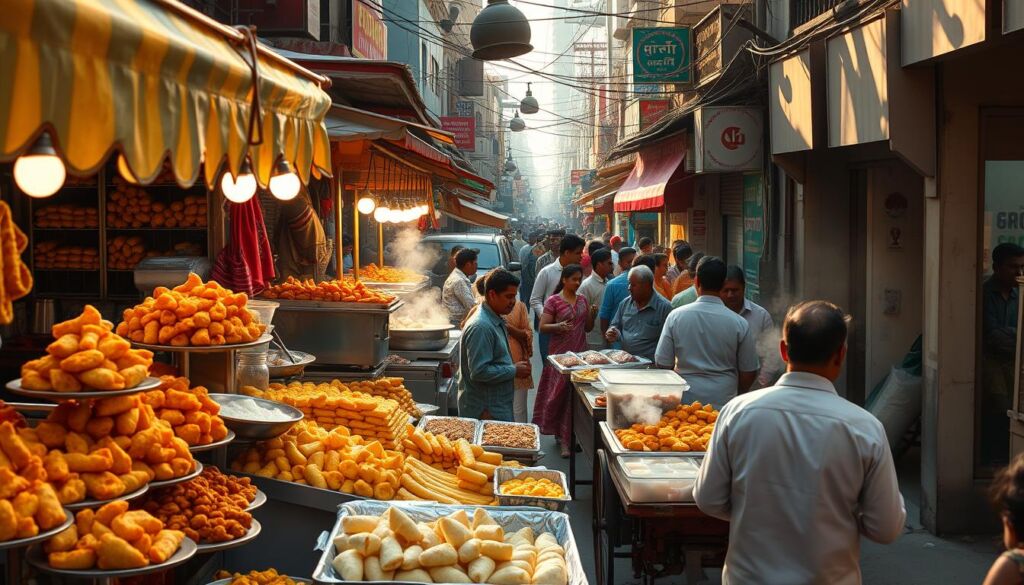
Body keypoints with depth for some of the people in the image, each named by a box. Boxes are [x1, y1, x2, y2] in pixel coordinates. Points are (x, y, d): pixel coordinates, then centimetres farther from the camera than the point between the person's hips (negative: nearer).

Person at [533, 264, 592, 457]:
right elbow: (542, 327, -8)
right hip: (560, 354, -5)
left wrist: (591, 314, -1)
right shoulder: (553, 301, -5)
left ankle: (572, 436, 17)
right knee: (561, 393, -4)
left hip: (580, 354, 5)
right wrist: (558, 327, -26)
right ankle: (562, 437, 5)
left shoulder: (582, 300, 12)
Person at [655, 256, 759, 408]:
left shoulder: (675, 317, -6)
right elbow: (749, 372, 0)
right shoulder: (739, 323, -7)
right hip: (724, 401, -1)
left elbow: (663, 363, -1)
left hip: (685, 401, 1)